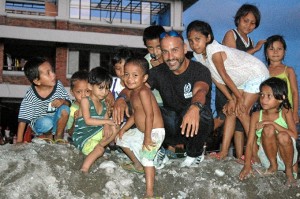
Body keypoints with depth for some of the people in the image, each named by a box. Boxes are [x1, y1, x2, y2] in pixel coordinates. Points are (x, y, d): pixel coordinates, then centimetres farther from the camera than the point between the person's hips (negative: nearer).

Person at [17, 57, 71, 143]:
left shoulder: (58, 85, -14)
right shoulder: (30, 96, -22)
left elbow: (68, 102, -3)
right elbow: (23, 120, -17)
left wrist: (63, 101, -28)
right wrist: (19, 141, -18)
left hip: (56, 122, 3)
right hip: (40, 123, -3)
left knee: (64, 109, -25)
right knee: (46, 122, -35)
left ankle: (58, 136, -3)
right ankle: (48, 136, 2)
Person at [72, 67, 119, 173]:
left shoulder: (104, 103, 8)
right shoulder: (85, 101, -12)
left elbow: (106, 119, 4)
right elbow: (88, 120, -20)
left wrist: (106, 126, -21)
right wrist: (107, 121, -20)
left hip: (96, 133, 7)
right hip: (82, 135, -7)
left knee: (114, 129, -10)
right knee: (100, 150, -29)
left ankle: (98, 145, -12)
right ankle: (84, 169, -26)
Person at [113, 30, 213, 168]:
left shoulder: (200, 70, -14)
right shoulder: (159, 72, -2)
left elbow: (200, 91, -36)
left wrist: (195, 107, -61)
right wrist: (122, 98, -39)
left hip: (195, 128, -3)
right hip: (171, 128, 3)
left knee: (199, 110, -37)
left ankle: (195, 154, -6)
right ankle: (158, 153, 2)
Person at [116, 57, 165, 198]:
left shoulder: (143, 92, -23)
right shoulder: (133, 92, 7)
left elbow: (149, 115, -27)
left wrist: (147, 138, -26)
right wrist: (124, 129, 11)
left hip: (154, 132, -10)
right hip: (142, 131, 10)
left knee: (146, 158, -25)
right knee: (122, 139, 24)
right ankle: (137, 165, 40)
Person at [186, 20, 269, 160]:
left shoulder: (215, 51, -32)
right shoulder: (199, 54, -7)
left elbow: (224, 76, -24)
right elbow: (216, 78, -4)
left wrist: (239, 97, -15)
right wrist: (230, 99, -4)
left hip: (256, 74, -8)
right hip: (241, 80, 8)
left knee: (241, 112, -12)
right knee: (230, 111, 3)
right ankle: (224, 151, 6)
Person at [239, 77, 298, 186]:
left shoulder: (285, 112, -5)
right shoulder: (256, 115, -3)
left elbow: (294, 135, -20)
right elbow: (250, 142, -8)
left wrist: (272, 123, -26)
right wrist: (247, 165, -21)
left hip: (285, 156, 0)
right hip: (267, 157, 0)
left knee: (283, 136, -34)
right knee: (268, 129, -27)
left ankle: (290, 170, -5)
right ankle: (273, 166, -7)